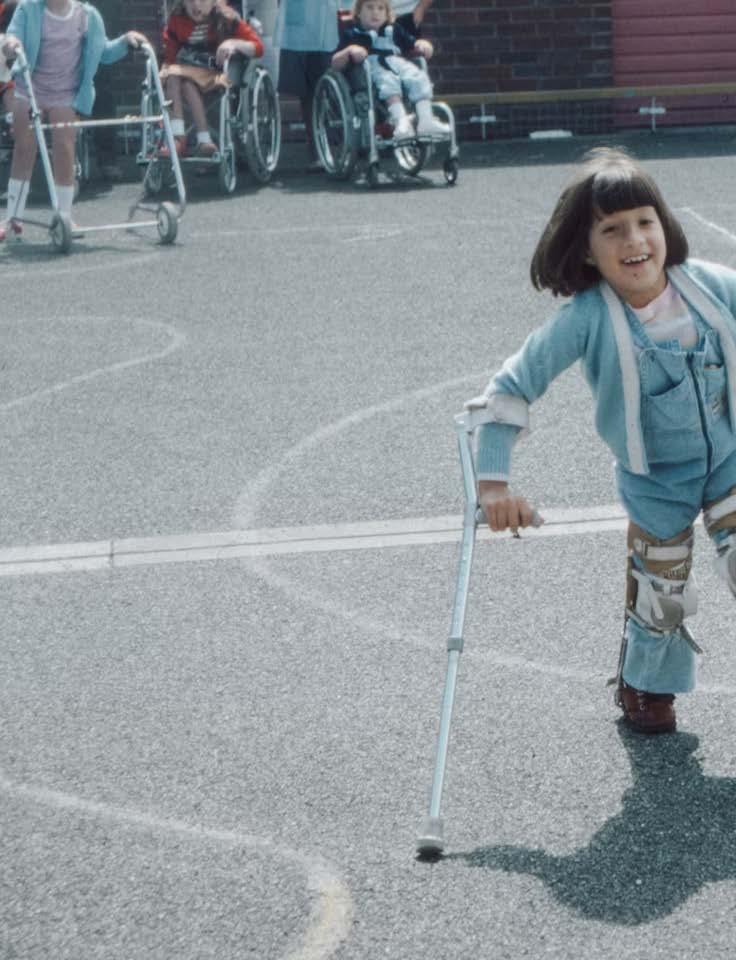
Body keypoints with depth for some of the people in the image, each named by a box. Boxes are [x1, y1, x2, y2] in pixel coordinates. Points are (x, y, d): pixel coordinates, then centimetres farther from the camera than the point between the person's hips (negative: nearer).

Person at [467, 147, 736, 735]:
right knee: (660, 597, 12)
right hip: (655, 483, -1)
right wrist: (493, 480, -24)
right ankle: (648, 685, 42)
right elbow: (514, 387, -21)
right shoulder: (588, 318, -25)